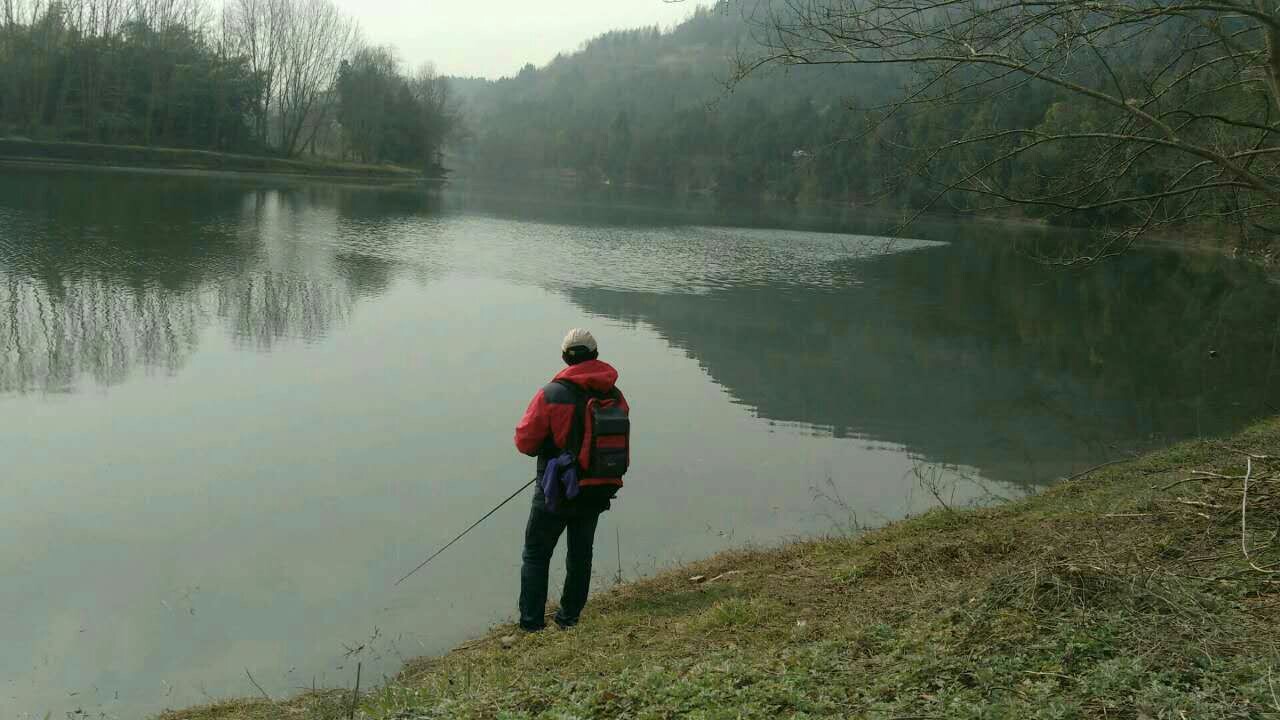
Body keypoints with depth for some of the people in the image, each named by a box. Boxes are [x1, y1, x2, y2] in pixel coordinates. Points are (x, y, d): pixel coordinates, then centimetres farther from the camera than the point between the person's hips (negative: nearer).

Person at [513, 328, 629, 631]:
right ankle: (570, 617, 28)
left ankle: (532, 622, 9)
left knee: (536, 555, 10)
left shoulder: (551, 394, -18)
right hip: (598, 492, 4)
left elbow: (525, 441, -13)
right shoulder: (615, 396, -3)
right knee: (580, 554, 20)